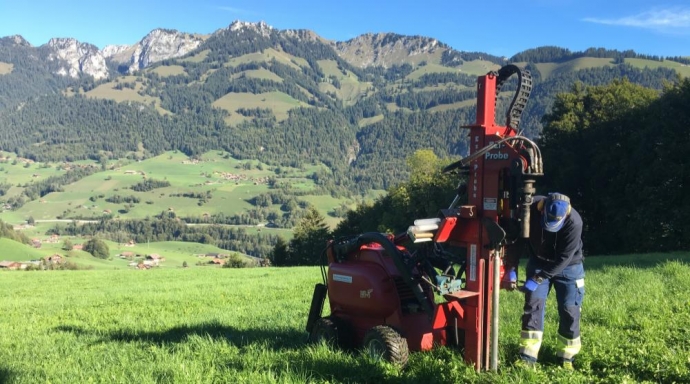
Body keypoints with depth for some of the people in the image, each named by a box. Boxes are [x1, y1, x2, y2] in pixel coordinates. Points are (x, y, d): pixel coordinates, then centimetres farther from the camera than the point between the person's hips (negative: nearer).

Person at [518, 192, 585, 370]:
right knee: (532, 305, -5)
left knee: (569, 310, 0)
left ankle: (567, 356, 16)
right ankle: (528, 355, -1)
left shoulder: (574, 222, -32)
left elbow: (563, 258, -29)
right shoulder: (530, 209, -26)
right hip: (539, 263, 2)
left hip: (568, 267, -2)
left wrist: (537, 279, -30)